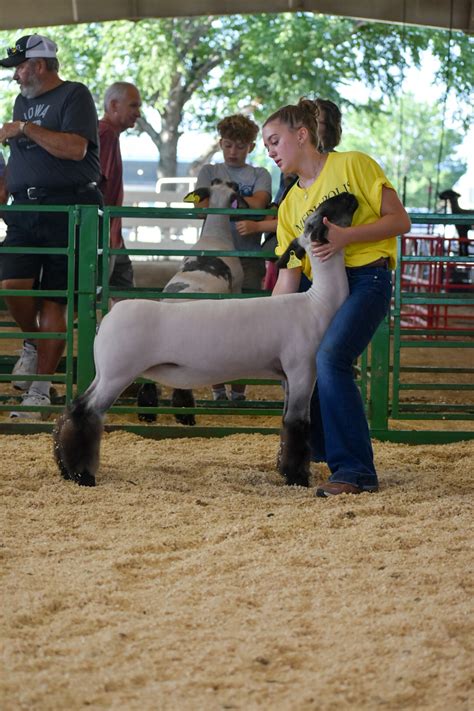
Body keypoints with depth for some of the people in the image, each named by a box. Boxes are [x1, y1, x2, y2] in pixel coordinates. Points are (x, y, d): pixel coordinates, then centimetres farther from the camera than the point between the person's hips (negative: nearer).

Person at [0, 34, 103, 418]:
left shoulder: (75, 95, -3)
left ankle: (40, 389, 2)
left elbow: (75, 148, -18)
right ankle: (34, 343, 17)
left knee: (53, 302, -3)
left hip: (66, 210, -6)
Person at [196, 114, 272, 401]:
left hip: (248, 256, 0)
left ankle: (239, 389, 4)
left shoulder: (260, 175, 13)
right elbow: (202, 206, -1)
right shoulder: (209, 171, 15)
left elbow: (259, 204, -7)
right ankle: (218, 389, 3)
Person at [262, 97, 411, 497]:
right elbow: (289, 275, 7)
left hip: (367, 279, -7)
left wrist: (346, 236, -19)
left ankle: (356, 471, -26)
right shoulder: (290, 205, 14)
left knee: (329, 356, -26)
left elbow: (399, 220, -6)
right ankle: (318, 447, 26)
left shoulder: (353, 165, -2)